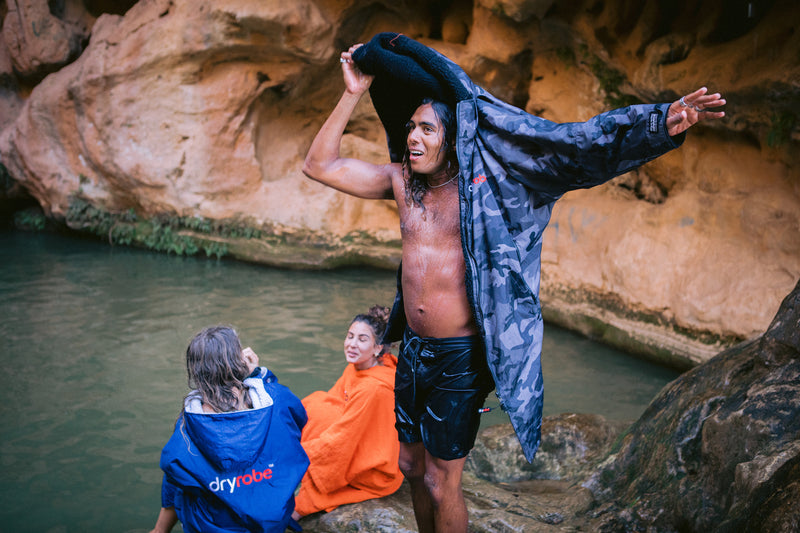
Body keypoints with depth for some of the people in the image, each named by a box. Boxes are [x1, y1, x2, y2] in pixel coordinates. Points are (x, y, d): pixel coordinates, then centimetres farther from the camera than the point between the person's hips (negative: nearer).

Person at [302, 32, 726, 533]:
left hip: (458, 358, -6)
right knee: (411, 464, 21)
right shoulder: (400, 180, 4)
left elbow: (564, 149, -18)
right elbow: (320, 165, 5)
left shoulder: (482, 180, -10)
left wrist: (661, 124, -28)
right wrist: (353, 94, 0)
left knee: (441, 483, 5)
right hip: (412, 349, 6)